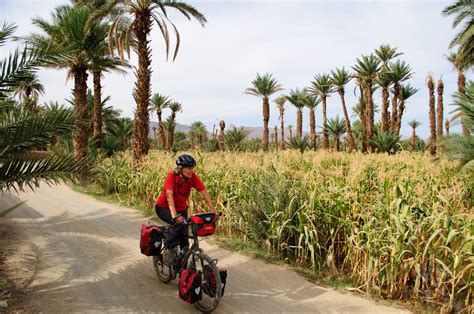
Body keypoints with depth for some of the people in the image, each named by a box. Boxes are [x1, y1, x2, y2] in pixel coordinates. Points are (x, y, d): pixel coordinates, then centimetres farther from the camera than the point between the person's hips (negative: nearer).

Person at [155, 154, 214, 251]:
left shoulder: (193, 177, -18)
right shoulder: (172, 176, -29)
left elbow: (205, 193, -22)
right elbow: (169, 196, -39)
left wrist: (212, 212, -30)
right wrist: (174, 215, -51)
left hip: (181, 208, 4)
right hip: (164, 208, -4)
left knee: (184, 236, -2)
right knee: (179, 222, -30)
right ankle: (169, 249, -11)